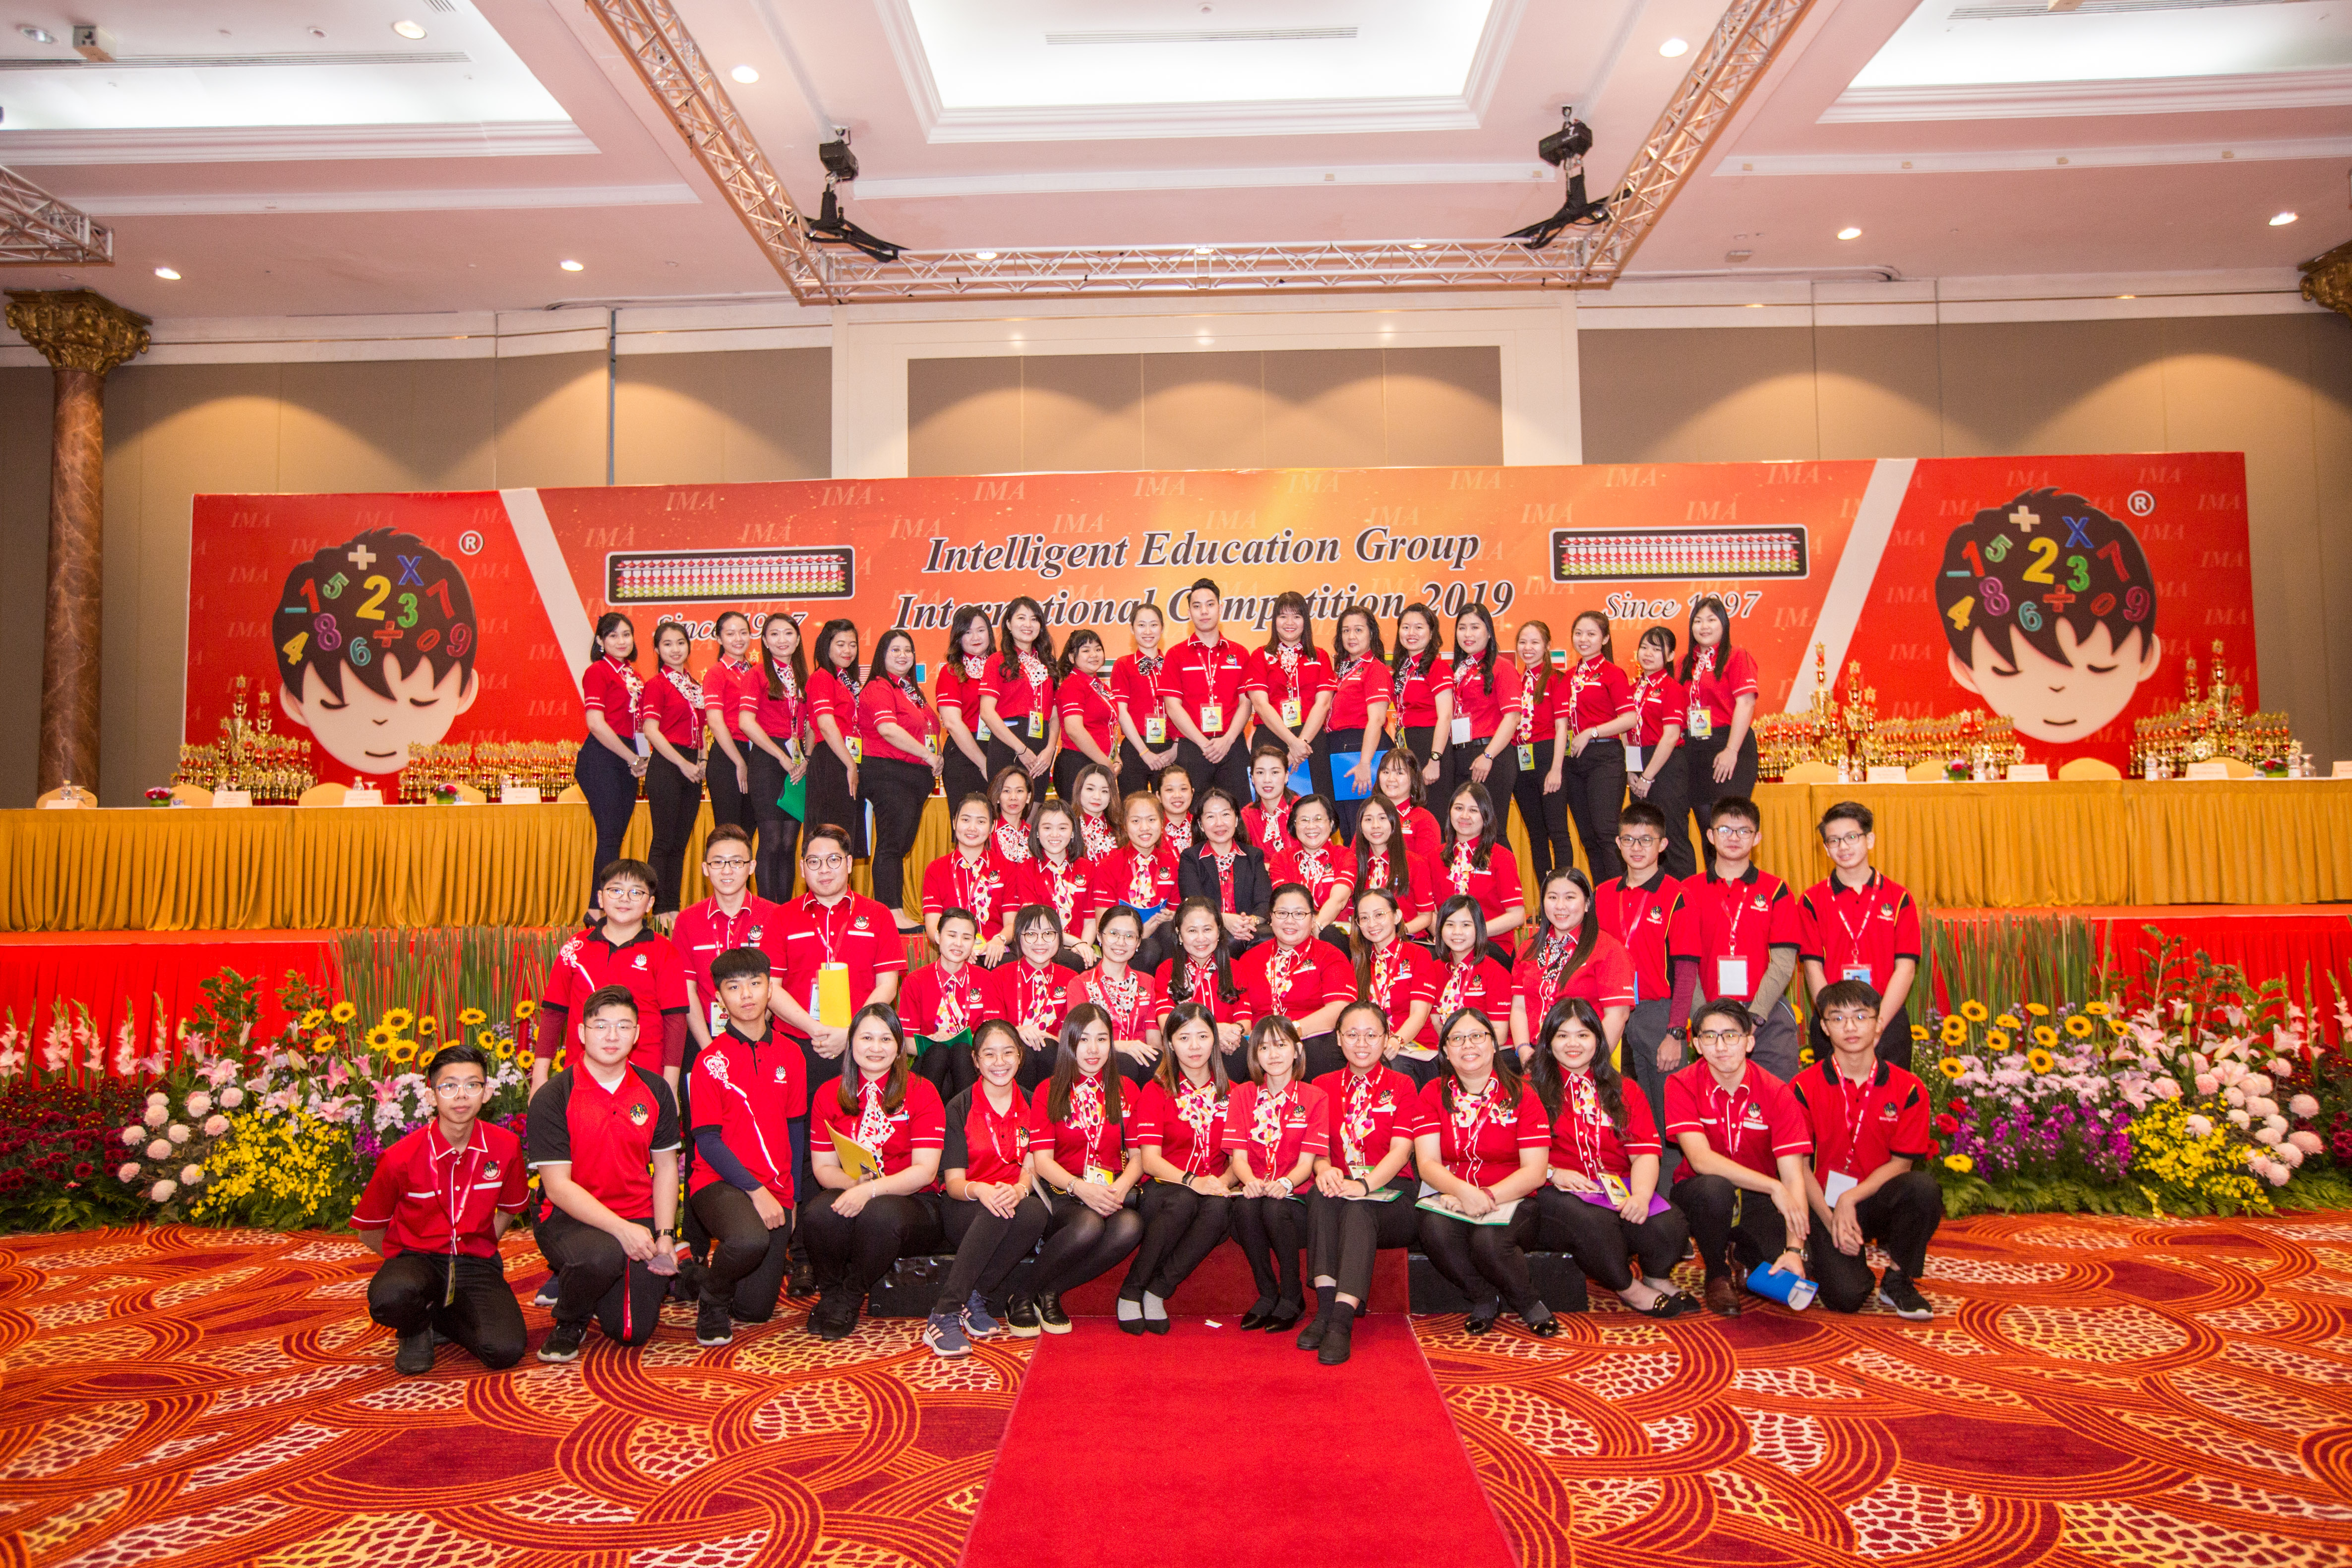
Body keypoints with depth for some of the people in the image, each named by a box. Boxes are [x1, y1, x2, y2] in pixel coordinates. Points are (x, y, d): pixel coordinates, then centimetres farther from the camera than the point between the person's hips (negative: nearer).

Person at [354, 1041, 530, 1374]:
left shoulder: (505, 1147, -7)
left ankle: (440, 1318, 12)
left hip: (476, 1261, 2)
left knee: (505, 1350, -21)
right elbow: (366, 1230, 4)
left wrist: (479, 1248, 6)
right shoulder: (402, 1157, -12)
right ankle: (417, 1329, 0)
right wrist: (407, 1262, 0)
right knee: (391, 1297, -39)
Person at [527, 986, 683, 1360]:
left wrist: (665, 1236, -3)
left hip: (638, 1219, 4)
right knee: (603, 1255, -37)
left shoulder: (655, 1091, 4)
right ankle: (569, 1323, -2)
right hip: (568, 1218, -4)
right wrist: (620, 1229, -24)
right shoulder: (552, 1098, -10)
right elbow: (557, 1186, -14)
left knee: (633, 1332, -7)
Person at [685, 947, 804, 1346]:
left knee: (756, 1309, 1)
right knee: (750, 1239, -36)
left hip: (774, 1189, 4)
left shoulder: (789, 1056, 7)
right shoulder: (711, 1059, -6)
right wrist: (755, 1190, -16)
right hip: (719, 1181, -4)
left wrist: (790, 1194, 7)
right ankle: (711, 1300, -3)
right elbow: (707, 1140, -8)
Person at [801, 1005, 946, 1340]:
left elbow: (925, 1170, -10)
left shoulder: (921, 1092, -2)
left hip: (911, 1202, -2)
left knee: (879, 1213, -36)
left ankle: (849, 1300, -9)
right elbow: (823, 1167, 4)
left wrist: (871, 1190, -24)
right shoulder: (828, 1095, 8)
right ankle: (830, 1295, -4)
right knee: (818, 1211, -31)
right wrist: (855, 1182, -18)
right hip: (849, 1196, 2)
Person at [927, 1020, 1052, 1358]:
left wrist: (1019, 1190, -25)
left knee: (1036, 1213, -34)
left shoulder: (1032, 1104, 8)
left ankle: (976, 1299, -22)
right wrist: (980, 1190, -29)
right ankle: (944, 1314, -33)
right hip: (965, 1212, -2)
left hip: (1017, 1202, 2)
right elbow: (953, 1182, -5)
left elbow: (1033, 1169, 0)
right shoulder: (960, 1107, 1)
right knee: (996, 1212, -37)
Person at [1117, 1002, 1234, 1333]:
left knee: (1219, 1208, -34)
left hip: (1214, 1191, 2)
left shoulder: (1230, 1094, 12)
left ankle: (1157, 1291, -20)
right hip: (1165, 1187, -2)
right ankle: (1131, 1291, -18)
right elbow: (1150, 1160, -6)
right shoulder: (1155, 1091, 4)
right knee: (1183, 1201, -37)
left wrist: (1222, 1182, -14)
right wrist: (1192, 1181, -23)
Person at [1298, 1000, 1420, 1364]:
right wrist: (1324, 1170, -21)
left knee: (1359, 1207, -35)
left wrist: (1364, 1184, -25)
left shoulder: (1402, 1086, 8)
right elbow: (1316, 1147, 5)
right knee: (1321, 1193, -33)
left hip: (1391, 1193, -2)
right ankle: (1326, 1309, -36)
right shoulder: (1323, 1086, 15)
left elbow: (1401, 1150, -6)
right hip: (1339, 1189, 2)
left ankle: (1342, 1321, -44)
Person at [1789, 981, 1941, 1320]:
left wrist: (1850, 1198, -15)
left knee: (1924, 1187, -32)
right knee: (1845, 1296, -23)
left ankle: (1897, 1281, -8)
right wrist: (1831, 1219, -14)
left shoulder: (1909, 1089, -1)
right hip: (1825, 1204, -2)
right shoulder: (1804, 1087, -4)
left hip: (1877, 1201, 2)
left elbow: (1902, 1163, -2)